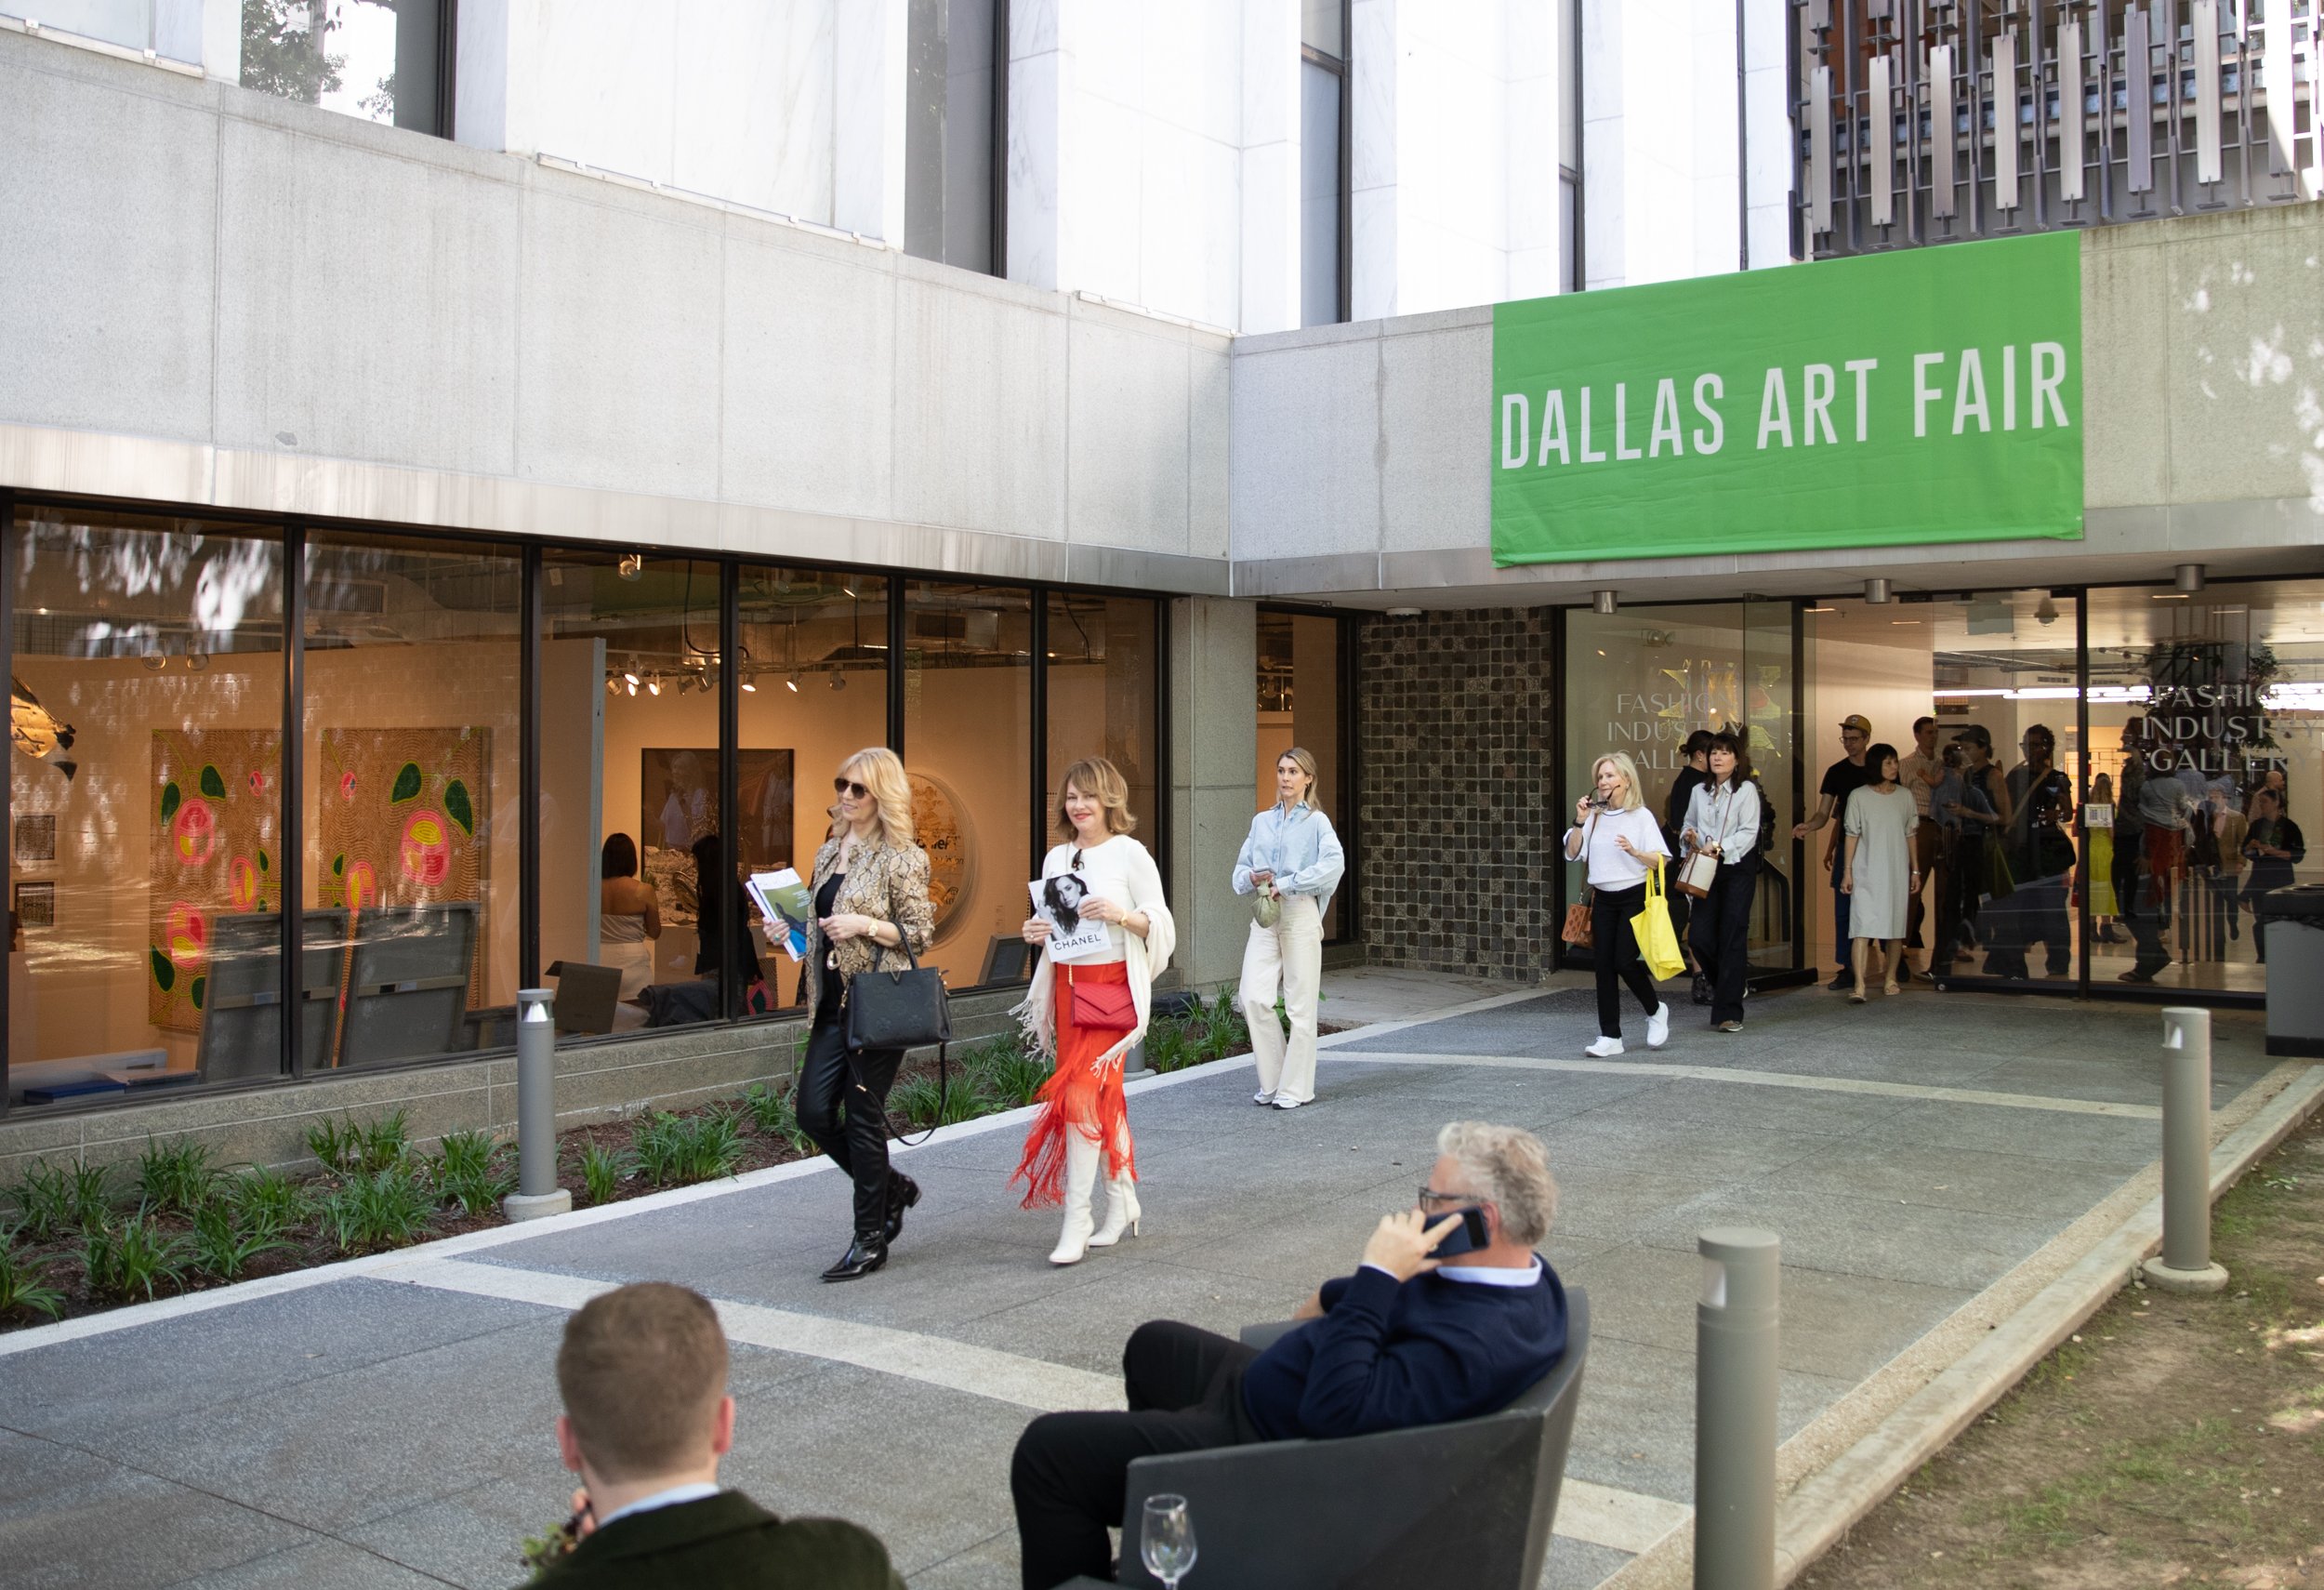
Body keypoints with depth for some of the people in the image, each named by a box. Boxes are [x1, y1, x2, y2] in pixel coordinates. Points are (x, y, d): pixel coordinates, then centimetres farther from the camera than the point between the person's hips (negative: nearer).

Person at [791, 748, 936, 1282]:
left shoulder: (901, 857, -8)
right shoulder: (830, 851, 14)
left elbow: (922, 933, -9)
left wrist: (866, 925, -20)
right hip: (832, 1003, 7)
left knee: (863, 1116, -2)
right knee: (814, 1112, 3)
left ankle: (871, 1241, 11)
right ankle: (892, 1188, 26)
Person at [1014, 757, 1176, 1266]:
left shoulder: (1129, 853, -4)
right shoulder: (1056, 859, 12)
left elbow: (1160, 925, -4)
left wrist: (1120, 915, -20)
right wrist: (1035, 932, -2)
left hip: (1113, 985, -6)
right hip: (1067, 985, 6)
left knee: (1082, 1095, -14)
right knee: (1104, 1098, 12)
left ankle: (1077, 1221, -10)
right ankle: (1122, 1203, 25)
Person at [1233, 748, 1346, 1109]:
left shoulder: (1316, 821, 0)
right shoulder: (1261, 822, 15)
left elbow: (1333, 863, -17)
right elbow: (1241, 869, 18)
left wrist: (1285, 883, -18)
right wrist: (1253, 878, -5)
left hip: (1300, 913, -4)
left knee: (1300, 1004, -1)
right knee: (1253, 996, -6)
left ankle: (1296, 1088, 8)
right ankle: (1272, 1080, 9)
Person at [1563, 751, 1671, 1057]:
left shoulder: (1641, 816, -6)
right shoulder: (1595, 815, 5)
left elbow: (1661, 860, -9)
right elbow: (1572, 853, 3)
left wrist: (1634, 852, -26)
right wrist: (1579, 822, -8)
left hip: (1634, 897, -4)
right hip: (1604, 899, 5)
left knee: (1624, 960, -11)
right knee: (1603, 964, 0)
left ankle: (1655, 1010, 19)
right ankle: (1610, 1037, 7)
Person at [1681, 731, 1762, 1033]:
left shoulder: (1747, 790, -3)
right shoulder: (1699, 791, 11)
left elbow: (1749, 833, -9)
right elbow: (1689, 823, 19)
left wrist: (1720, 846, -21)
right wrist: (1689, 836, -3)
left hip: (1738, 869, -4)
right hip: (1707, 871, 4)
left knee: (1732, 938, -5)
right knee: (1700, 937, -5)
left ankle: (1728, 1012, 0)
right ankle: (1729, 985, 24)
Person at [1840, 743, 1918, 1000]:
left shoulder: (1905, 796, 7)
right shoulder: (1859, 796, 0)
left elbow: (1910, 836, 11)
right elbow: (1852, 836, 0)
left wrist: (1915, 871, 9)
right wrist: (1846, 871, -4)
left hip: (1897, 872, 3)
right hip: (1866, 872, -3)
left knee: (1895, 926, 8)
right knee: (1863, 925, -12)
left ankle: (1890, 978, 23)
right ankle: (1859, 985, -17)